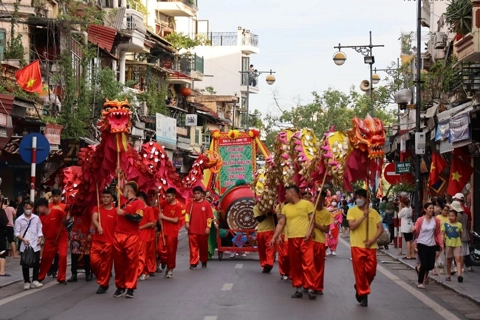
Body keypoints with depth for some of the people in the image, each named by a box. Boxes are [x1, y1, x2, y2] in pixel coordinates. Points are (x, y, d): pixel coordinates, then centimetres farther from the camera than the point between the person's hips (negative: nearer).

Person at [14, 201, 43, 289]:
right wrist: (23, 239, -15)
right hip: (24, 246, -1)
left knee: (36, 263, 2)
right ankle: (27, 282, 12)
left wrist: (40, 238, -7)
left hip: (35, 245, 1)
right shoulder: (19, 220, -2)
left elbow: (39, 230, 9)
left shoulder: (36, 218, 4)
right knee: (25, 264, 4)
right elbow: (17, 233, -1)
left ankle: (35, 281, 12)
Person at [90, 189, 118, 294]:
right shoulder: (97, 209, 6)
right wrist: (98, 226, -32)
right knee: (94, 260, -7)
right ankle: (102, 277, 19)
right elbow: (94, 219, -11)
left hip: (109, 242, -2)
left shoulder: (115, 211, -1)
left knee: (106, 264, 0)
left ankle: (103, 284, 12)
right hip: (97, 240, 2)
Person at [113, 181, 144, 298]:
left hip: (131, 236, -6)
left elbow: (138, 218, -17)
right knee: (118, 262, 8)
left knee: (131, 262, -2)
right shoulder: (122, 199, 14)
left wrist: (124, 213, -14)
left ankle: (130, 287, 1)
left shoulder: (139, 202, -4)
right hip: (118, 235, 6)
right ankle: (120, 286, 17)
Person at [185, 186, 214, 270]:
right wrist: (187, 222, -18)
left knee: (204, 247, 12)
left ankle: (204, 261, 29)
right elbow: (187, 213, -2)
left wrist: (208, 227, -8)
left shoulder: (206, 203, -1)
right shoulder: (191, 203, 5)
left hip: (203, 230, -1)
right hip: (192, 230, 1)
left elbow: (209, 216, -2)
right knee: (193, 247, -1)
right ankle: (193, 263, 1)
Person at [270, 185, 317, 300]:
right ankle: (298, 288, 15)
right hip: (291, 240, 5)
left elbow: (312, 220, -3)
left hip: (305, 239, -5)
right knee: (294, 265, 8)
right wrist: (274, 237, 1)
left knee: (308, 264, -8)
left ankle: (310, 289, -5)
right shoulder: (286, 208, 12)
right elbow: (281, 223, 10)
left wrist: (309, 233, -17)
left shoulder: (307, 204, -1)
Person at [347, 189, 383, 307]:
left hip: (371, 246, 2)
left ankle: (360, 288, 28)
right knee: (360, 271, -2)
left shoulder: (373, 212, 5)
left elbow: (380, 228, 4)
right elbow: (352, 226, -14)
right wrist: (363, 216, -20)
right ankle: (363, 294, 10)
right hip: (357, 246, -2)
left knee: (371, 271, 2)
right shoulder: (352, 211, -1)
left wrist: (372, 240, -9)